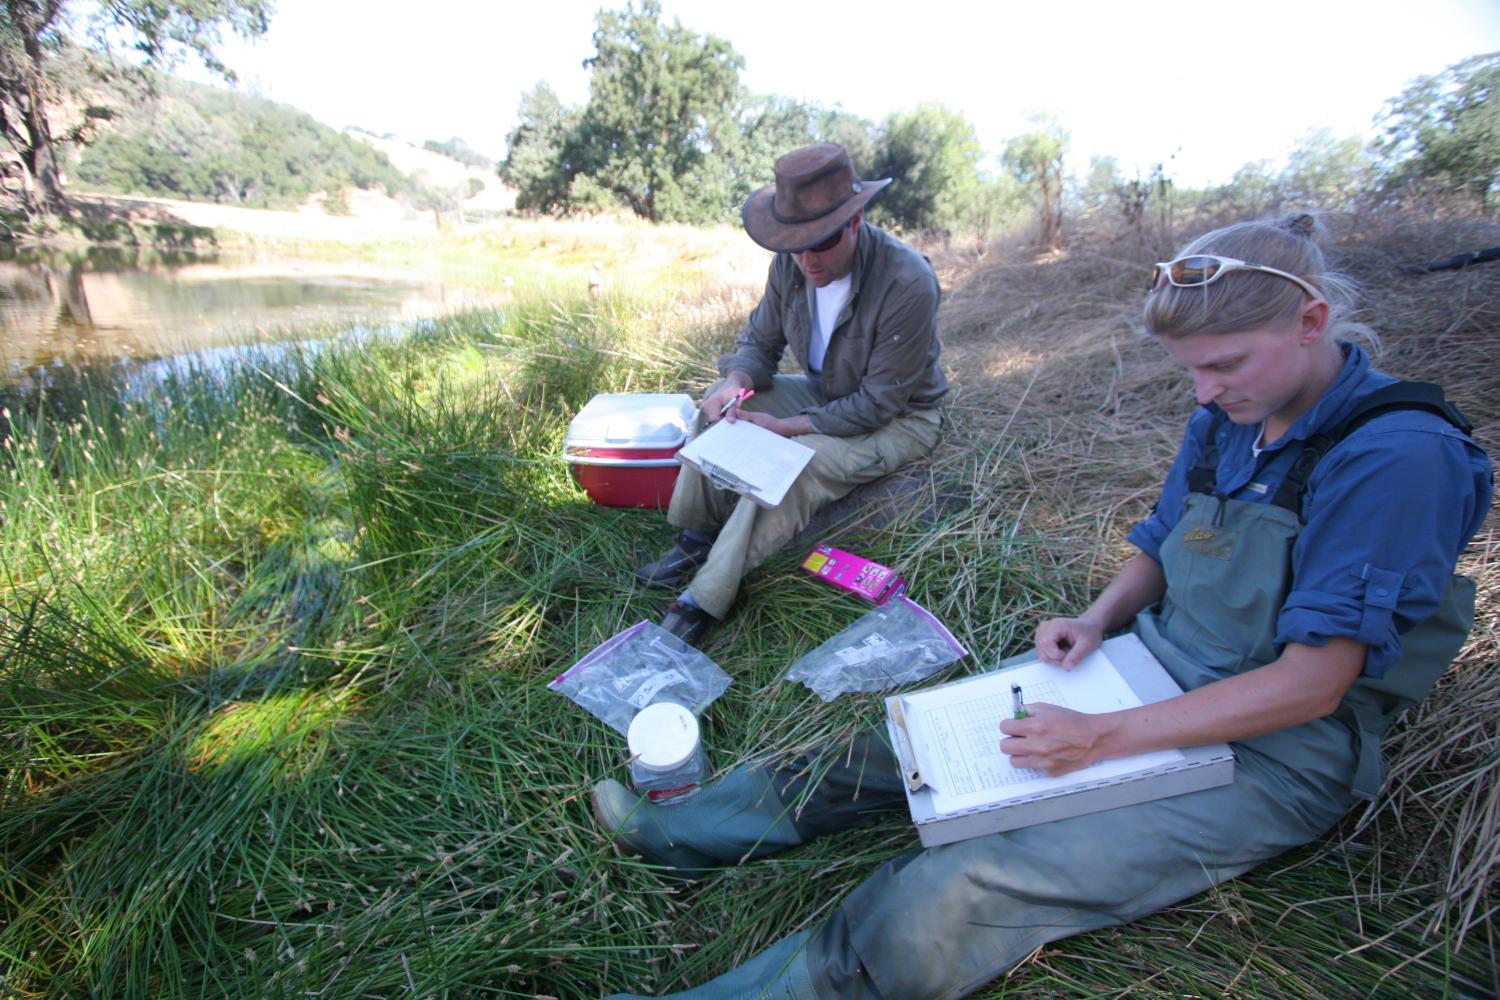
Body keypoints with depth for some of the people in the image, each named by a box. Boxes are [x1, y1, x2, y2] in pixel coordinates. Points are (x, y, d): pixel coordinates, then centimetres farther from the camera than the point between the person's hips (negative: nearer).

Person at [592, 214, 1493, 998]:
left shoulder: (1399, 457, -21)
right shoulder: (1226, 423, 2)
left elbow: (1312, 684, -23)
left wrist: (1107, 737, -27)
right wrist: (1095, 622, -6)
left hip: (1267, 755, -6)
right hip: (1153, 674, 7)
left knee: (960, 897, -25)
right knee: (905, 737, -1)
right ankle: (684, 829, 9)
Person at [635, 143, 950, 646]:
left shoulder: (907, 282, -29)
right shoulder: (790, 264, -10)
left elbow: (880, 403, -25)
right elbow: (760, 341, 2)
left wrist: (787, 426, -28)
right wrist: (738, 382, -21)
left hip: (899, 420, -7)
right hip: (825, 394, 7)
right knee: (723, 398, -8)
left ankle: (703, 604, -22)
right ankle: (697, 537, -2)